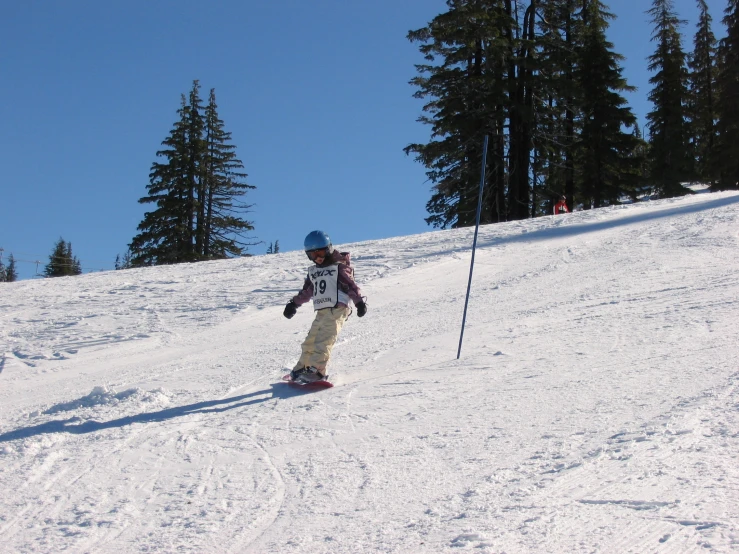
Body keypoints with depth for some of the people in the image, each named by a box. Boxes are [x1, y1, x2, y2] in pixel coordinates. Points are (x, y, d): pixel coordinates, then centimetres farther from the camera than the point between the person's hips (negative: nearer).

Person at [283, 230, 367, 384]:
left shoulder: (339, 267, -1)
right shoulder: (313, 272, 20)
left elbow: (351, 286, -7)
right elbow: (306, 291, 30)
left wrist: (360, 302, -17)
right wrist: (294, 303, 28)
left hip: (337, 309, -8)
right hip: (321, 312, 8)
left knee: (323, 340, -20)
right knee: (310, 341, 7)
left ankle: (316, 370, -30)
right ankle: (301, 369, 15)